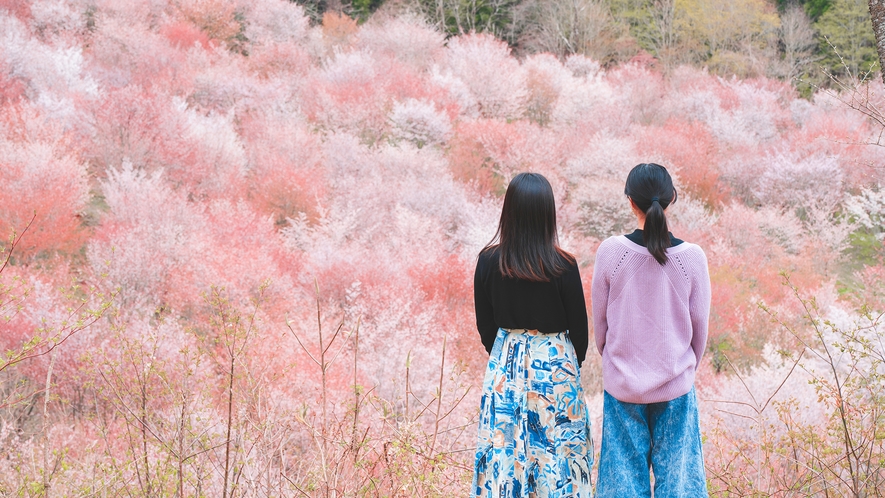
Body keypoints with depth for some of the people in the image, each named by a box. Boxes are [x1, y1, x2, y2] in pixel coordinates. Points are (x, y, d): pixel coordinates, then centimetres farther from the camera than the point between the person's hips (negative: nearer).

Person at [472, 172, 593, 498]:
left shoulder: (489, 261, -8)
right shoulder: (563, 266, -15)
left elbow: (485, 323, 2)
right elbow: (578, 324, -4)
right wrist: (575, 361, 15)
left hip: (505, 364, 2)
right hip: (554, 363, -2)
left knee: (503, 450, 10)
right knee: (556, 453, 8)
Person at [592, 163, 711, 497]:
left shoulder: (610, 252, -11)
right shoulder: (692, 257, -9)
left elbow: (600, 320, -1)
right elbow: (700, 326, 0)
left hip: (622, 383, 0)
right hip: (675, 385, 0)